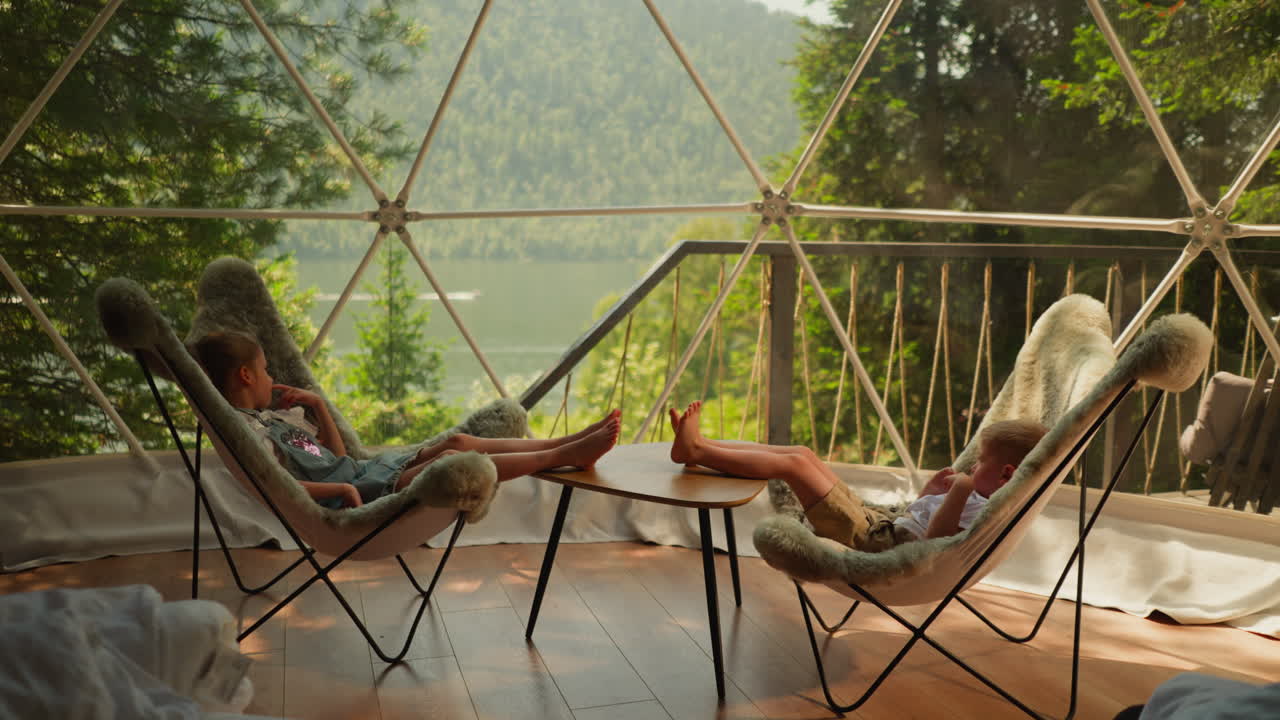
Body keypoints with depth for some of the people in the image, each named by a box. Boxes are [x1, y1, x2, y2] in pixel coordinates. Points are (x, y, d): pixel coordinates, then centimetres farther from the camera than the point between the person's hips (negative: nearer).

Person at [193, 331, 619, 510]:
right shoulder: (247, 427, -9)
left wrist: (318, 404, 16)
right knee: (450, 461, -23)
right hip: (353, 495, -10)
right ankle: (563, 456, -22)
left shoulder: (274, 416, 22)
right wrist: (341, 488, -24)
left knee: (458, 443, -2)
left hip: (358, 472, 10)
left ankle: (569, 443, -3)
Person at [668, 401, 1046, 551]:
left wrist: (959, 493, -33)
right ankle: (698, 445, 4)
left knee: (795, 462, -15)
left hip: (867, 541, -10)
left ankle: (697, 451, -8)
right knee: (803, 454, 5)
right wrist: (931, 491, 8)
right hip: (875, 519, 10)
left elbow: (932, 543, -29)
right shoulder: (975, 499, 14)